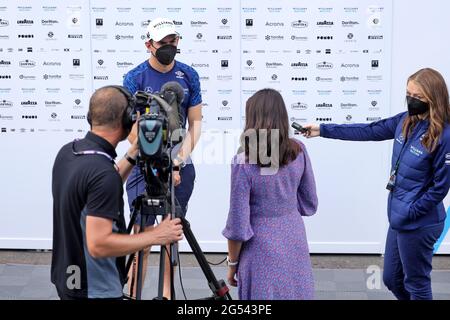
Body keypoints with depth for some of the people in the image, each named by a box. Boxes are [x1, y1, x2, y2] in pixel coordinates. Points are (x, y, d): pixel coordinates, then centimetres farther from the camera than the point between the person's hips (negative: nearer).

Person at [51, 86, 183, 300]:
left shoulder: (67, 152, 0)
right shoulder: (103, 171, -27)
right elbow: (99, 244, -28)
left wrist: (132, 155, 10)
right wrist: (155, 236, -19)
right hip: (95, 290, -9)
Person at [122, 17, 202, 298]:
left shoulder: (189, 75, 3)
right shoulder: (135, 78, -6)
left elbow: (195, 121, 5)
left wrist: (180, 159, -9)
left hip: (181, 166, 3)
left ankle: (167, 294, 19)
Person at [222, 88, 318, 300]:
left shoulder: (243, 162, -18)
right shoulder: (299, 151, -4)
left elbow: (238, 225, -14)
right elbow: (310, 204, 7)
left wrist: (232, 263, 0)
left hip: (263, 248, -4)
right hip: (295, 242, 5)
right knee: (295, 294, 19)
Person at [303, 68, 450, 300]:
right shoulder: (405, 121, 1)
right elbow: (368, 131, 8)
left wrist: (410, 213, -15)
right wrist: (323, 130, 7)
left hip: (419, 224, -8)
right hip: (398, 219, 8)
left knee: (416, 284, 8)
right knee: (392, 279, 20)